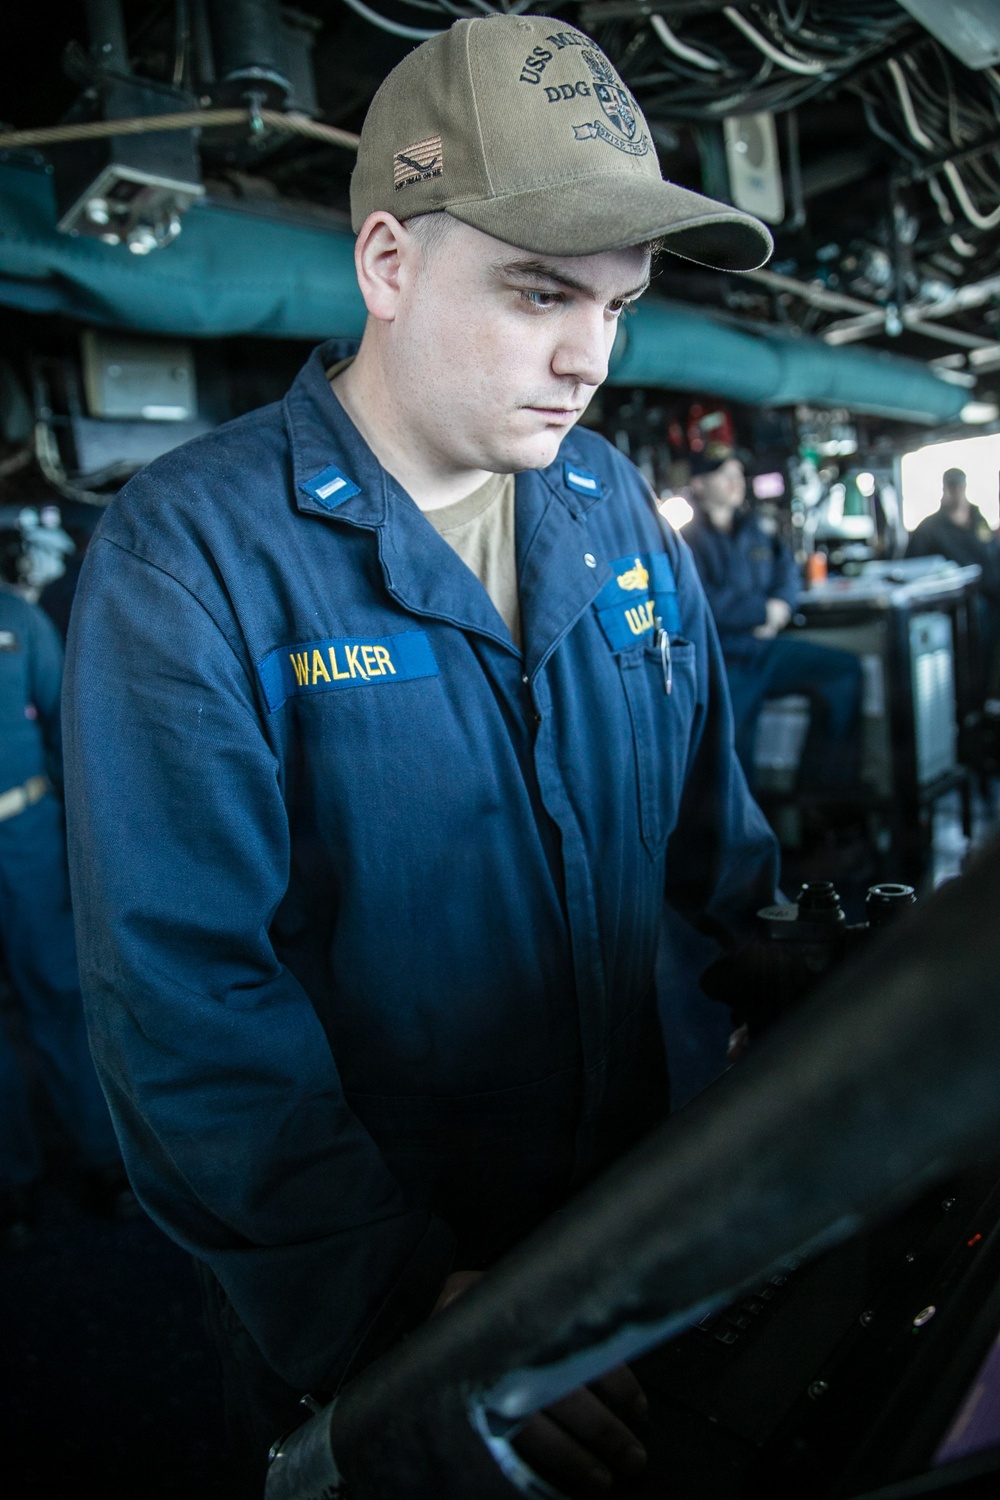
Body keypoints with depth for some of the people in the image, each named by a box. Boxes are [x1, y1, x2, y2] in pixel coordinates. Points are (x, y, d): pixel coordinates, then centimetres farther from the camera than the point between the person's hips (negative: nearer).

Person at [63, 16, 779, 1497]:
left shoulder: (618, 511, -2)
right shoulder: (187, 554, -20)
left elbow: (710, 819, 7)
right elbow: (185, 986, -25)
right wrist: (411, 1299, -27)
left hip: (631, 1208, 6)